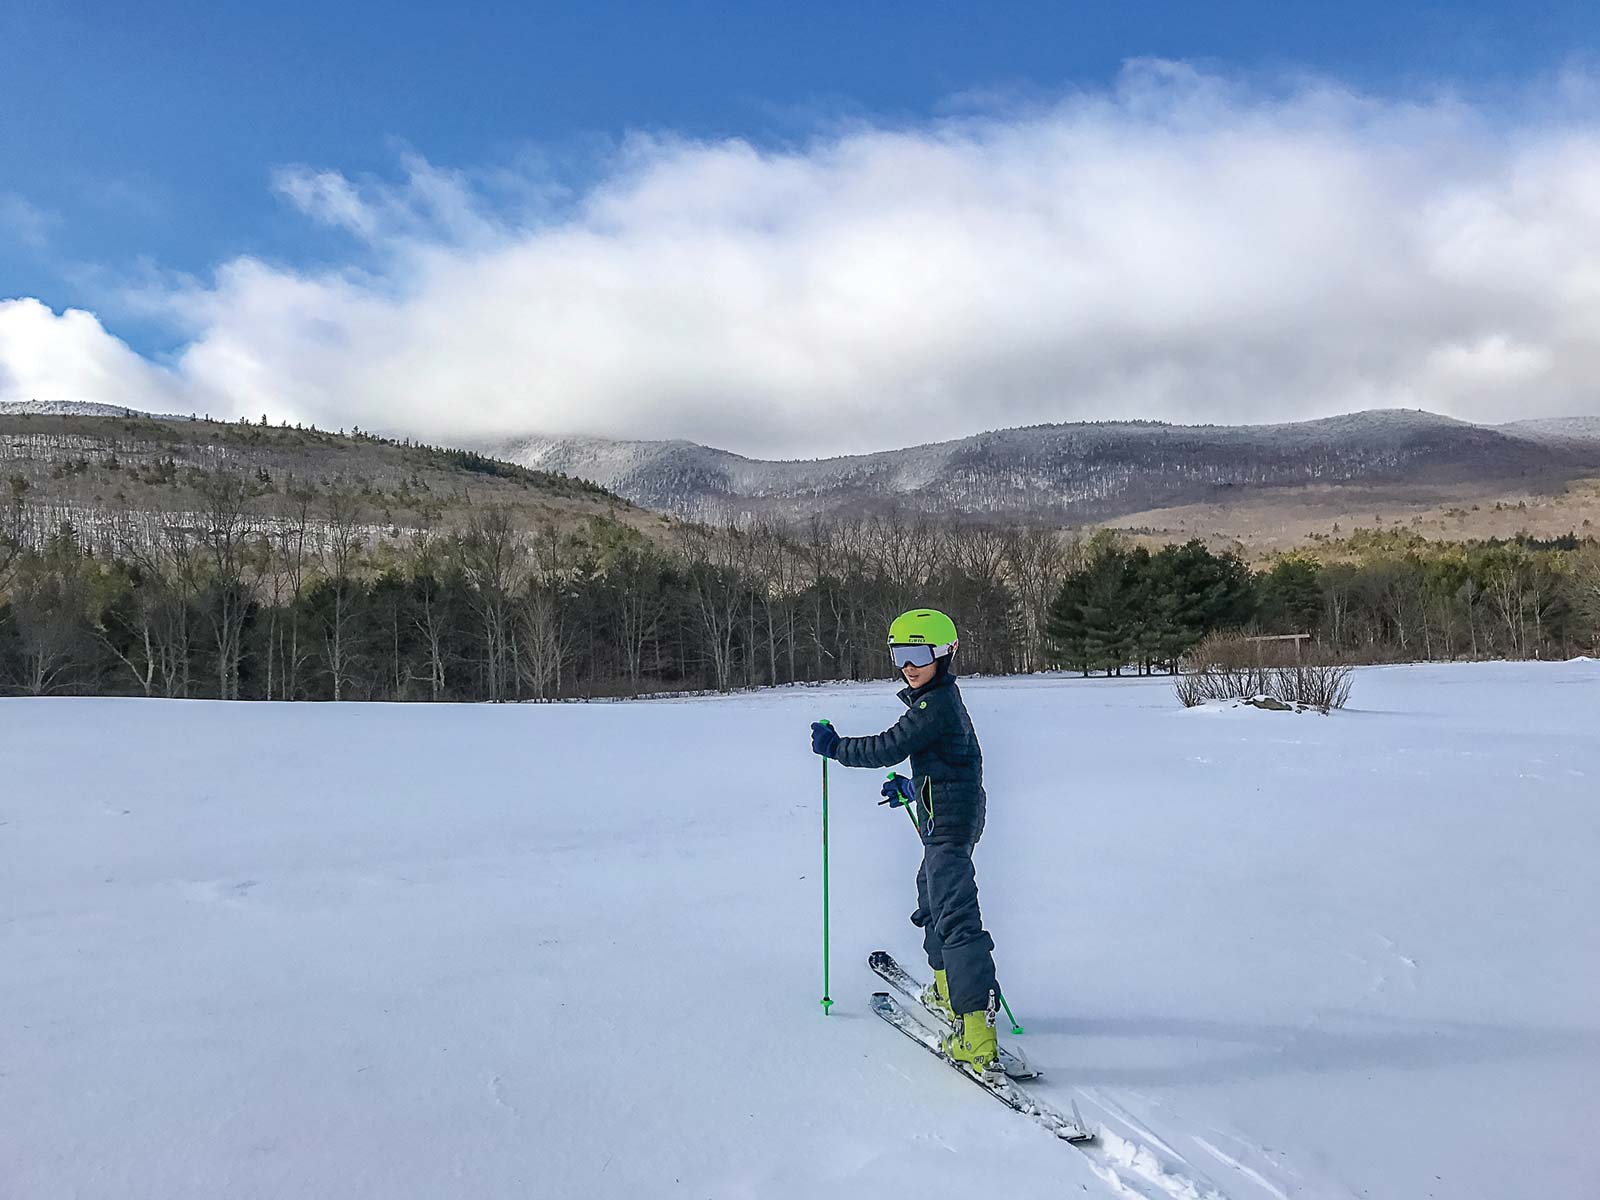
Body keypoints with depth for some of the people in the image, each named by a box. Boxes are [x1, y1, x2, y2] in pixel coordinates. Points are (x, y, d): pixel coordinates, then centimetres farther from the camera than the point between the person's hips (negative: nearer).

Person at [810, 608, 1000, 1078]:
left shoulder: (935, 705, -18)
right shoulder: (942, 698, 15)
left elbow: (887, 748, -18)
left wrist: (835, 746, -5)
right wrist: (911, 788, 29)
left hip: (948, 823, -11)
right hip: (951, 819, 11)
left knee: (955, 916, -17)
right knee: (933, 897, 27)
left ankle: (976, 1032, -23)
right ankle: (947, 991, 43)